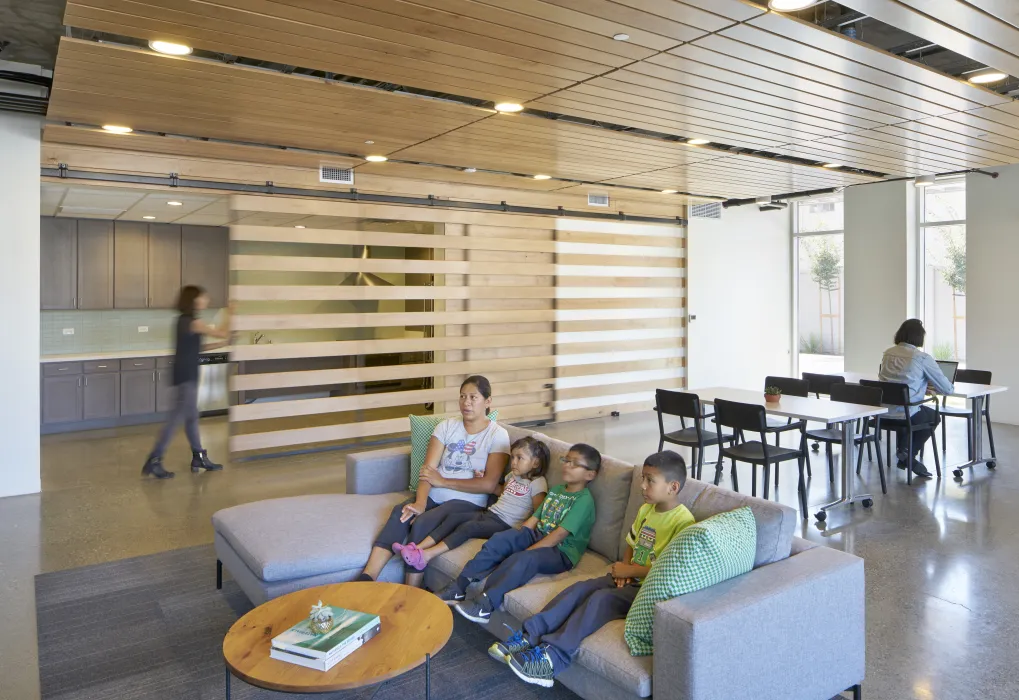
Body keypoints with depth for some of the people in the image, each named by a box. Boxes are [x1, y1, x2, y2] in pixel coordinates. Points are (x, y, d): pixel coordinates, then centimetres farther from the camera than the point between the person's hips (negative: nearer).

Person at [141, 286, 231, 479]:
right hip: (186, 377, -10)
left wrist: (221, 344, 20)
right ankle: (153, 462, -3)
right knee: (176, 418, -6)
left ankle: (199, 458, 25)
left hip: (185, 375, 10)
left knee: (191, 417, 15)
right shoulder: (194, 322, -15)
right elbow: (223, 334, -9)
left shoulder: (184, 320, 12)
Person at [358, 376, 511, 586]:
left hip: (467, 502, -4)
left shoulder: (498, 435, -1)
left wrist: (443, 481, -10)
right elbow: (428, 470, -1)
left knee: (421, 524, -30)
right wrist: (420, 502, -20)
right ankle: (366, 579, -32)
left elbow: (489, 484, -11)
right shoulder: (447, 426, 10)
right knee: (400, 513, -28)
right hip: (434, 495, 4)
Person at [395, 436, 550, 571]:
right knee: (454, 516, -13)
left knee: (468, 527, -28)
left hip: (505, 525, -8)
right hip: (489, 514, 8)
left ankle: (426, 555, -36)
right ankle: (418, 547, -22)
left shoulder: (537, 483, -6)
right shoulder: (513, 476, 18)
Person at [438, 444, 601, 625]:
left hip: (561, 552, -7)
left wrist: (526, 550, -23)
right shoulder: (556, 490, 17)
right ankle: (459, 586, -20)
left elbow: (559, 535, -19)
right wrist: (515, 539, 0)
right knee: (499, 539, -17)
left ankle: (485, 603, -42)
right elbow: (534, 518, 15)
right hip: (537, 536, 7)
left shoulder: (584, 500, -11)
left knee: (524, 559, -35)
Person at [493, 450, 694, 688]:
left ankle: (553, 655, -33)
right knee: (581, 588, -14)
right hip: (631, 578, 8)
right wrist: (624, 568, 0)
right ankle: (529, 636, -19)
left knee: (601, 597, -28)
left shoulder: (682, 522, -17)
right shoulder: (646, 509, 10)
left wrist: (630, 570, -14)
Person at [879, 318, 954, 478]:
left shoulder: (888, 353, 10)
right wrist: (951, 387, 26)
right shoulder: (922, 358, -7)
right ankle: (909, 453, 18)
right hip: (904, 413, -5)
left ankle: (903, 453, 33)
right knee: (934, 416, 27)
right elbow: (946, 388, 2)